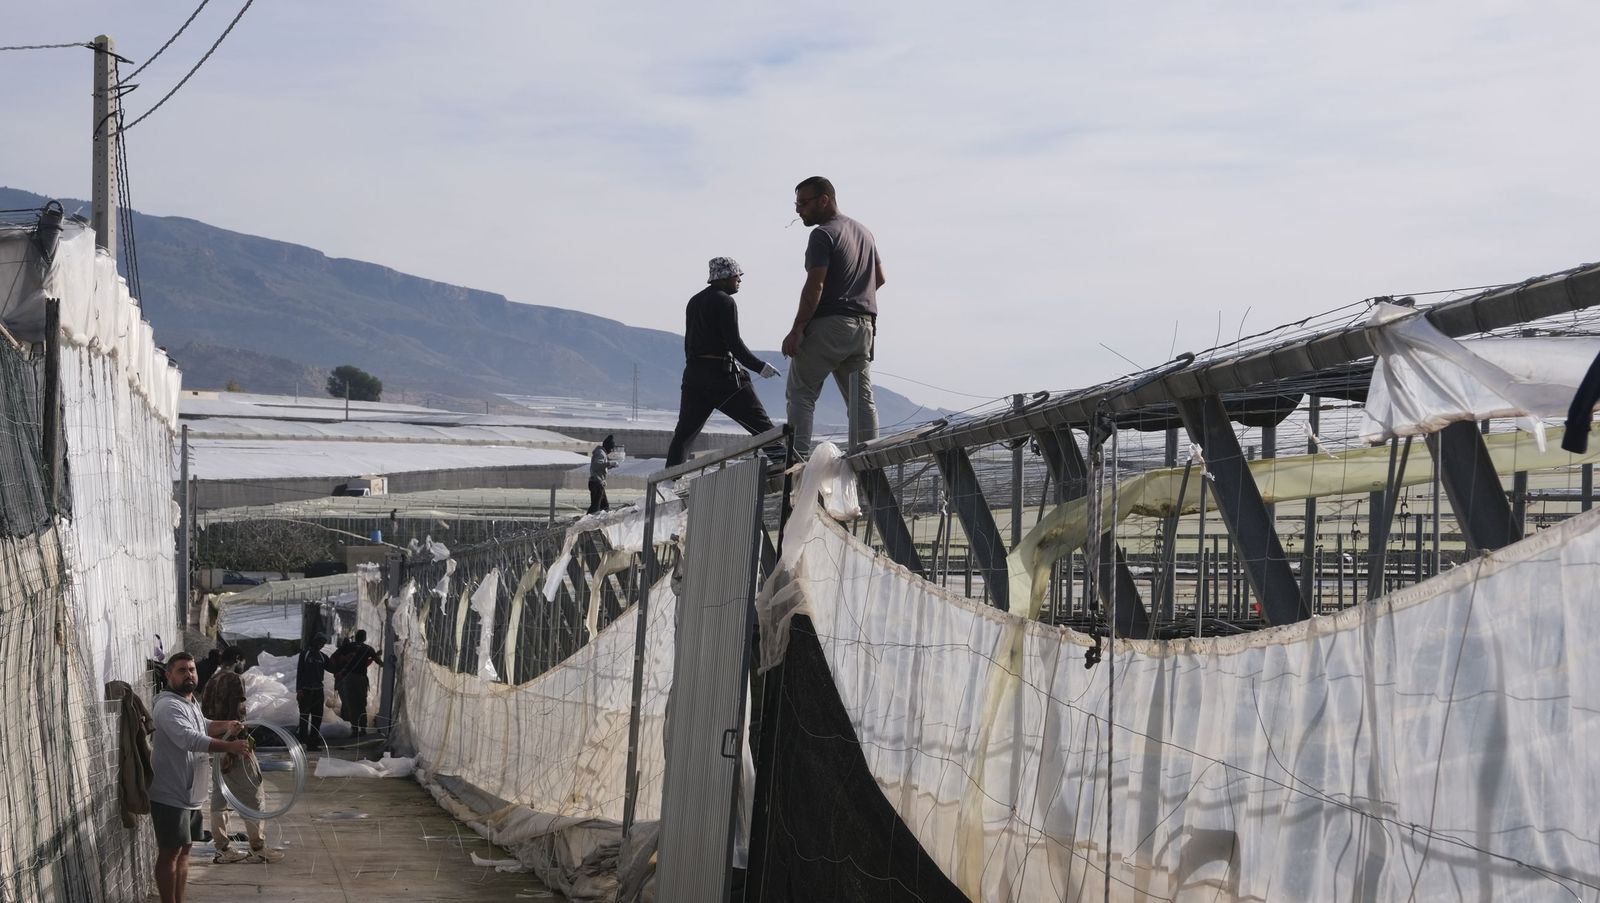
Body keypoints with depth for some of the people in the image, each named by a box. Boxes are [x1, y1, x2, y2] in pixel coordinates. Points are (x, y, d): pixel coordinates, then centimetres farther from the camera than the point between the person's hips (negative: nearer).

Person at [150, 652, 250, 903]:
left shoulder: (190, 702, 13)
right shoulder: (168, 706, -19)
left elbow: (202, 726, 31)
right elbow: (190, 739, -32)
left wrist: (225, 726, 10)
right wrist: (229, 746, -36)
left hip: (190, 794, 10)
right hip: (171, 795, -10)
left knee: (183, 851, 15)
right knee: (170, 853, -4)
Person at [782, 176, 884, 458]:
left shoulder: (823, 234, -10)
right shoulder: (864, 232, 18)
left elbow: (814, 286, -18)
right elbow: (879, 277, 24)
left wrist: (797, 330, -20)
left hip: (829, 324, -8)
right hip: (865, 325, 8)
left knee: (802, 392, -2)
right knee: (862, 398, 7)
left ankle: (799, 454, -11)